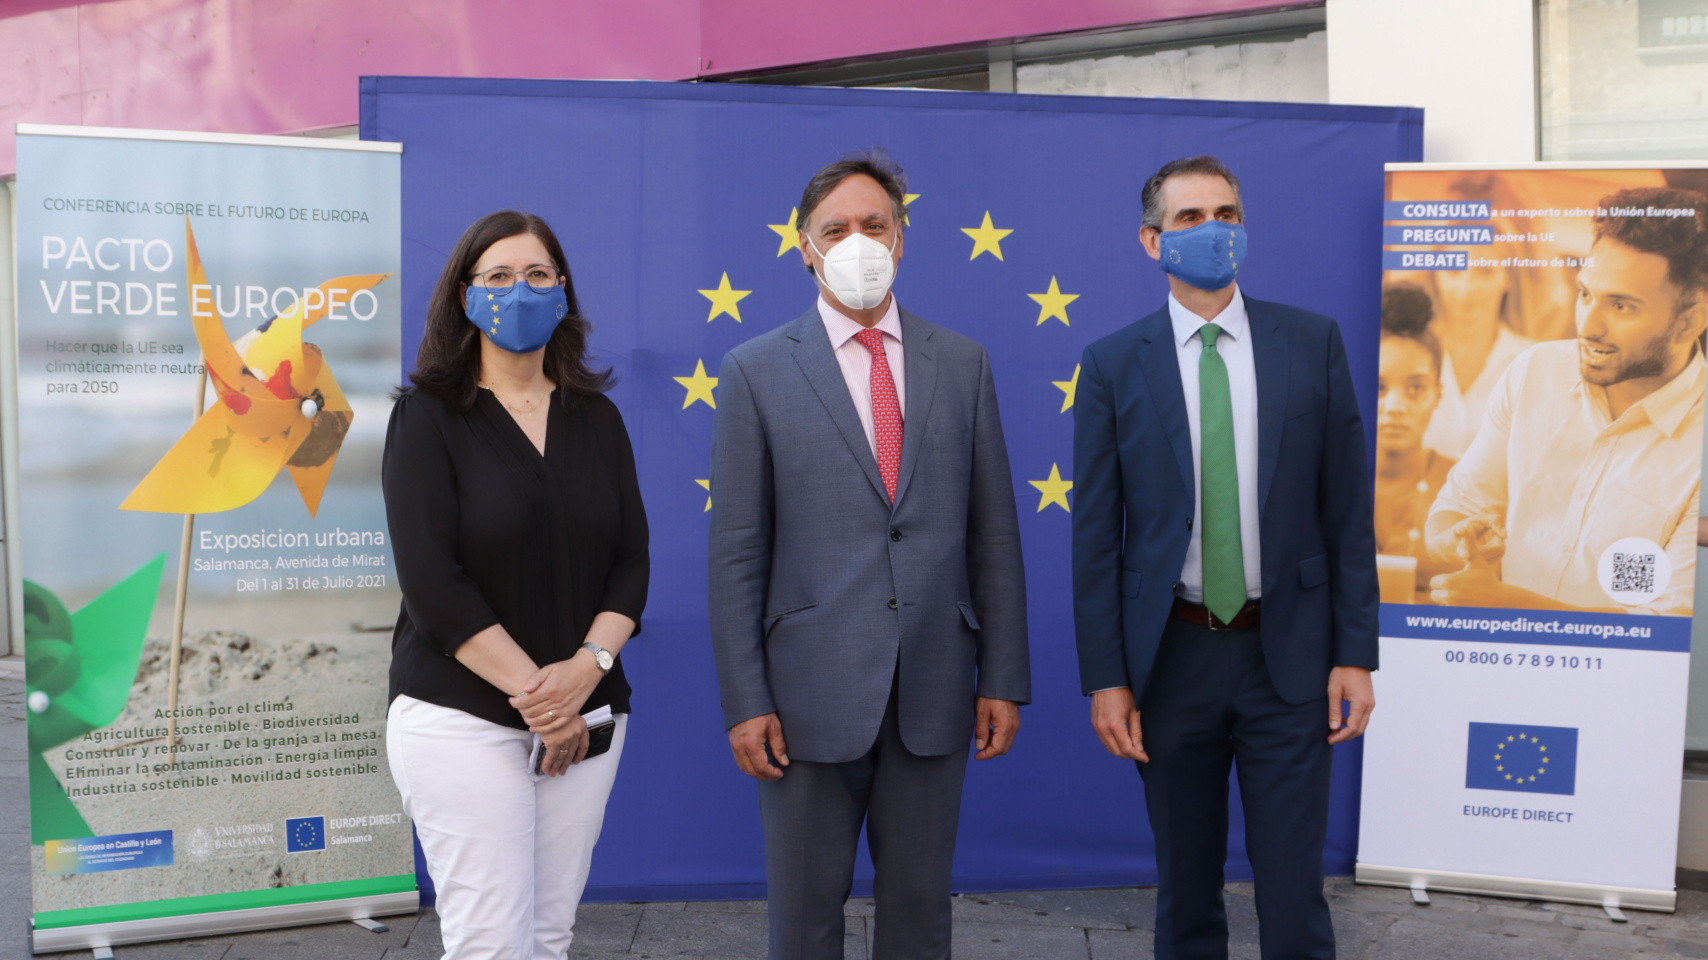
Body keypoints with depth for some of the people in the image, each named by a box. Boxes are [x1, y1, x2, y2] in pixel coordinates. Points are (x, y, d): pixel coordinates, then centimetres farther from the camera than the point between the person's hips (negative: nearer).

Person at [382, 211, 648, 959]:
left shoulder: (596, 418, 11)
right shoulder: (429, 416, -2)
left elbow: (631, 560, 6)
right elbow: (430, 580, -10)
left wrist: (588, 666, -12)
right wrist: (533, 692, -14)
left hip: (586, 717, 4)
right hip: (462, 719, -4)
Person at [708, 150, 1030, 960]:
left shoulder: (961, 364, 6)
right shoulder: (756, 371, 0)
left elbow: (993, 534, 6)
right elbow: (737, 552, -3)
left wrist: (1004, 680, 3)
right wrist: (744, 702, -7)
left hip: (934, 691, 2)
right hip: (812, 694, -2)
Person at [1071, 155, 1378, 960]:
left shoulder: (1312, 342, 1)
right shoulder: (1112, 365, -1)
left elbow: (1347, 508, 2)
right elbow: (1095, 535, -1)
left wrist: (1356, 653, -3)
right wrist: (1106, 679, -5)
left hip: (1288, 654, 0)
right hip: (1172, 654, 0)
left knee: (1295, 891, 4)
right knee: (1185, 893, 13)